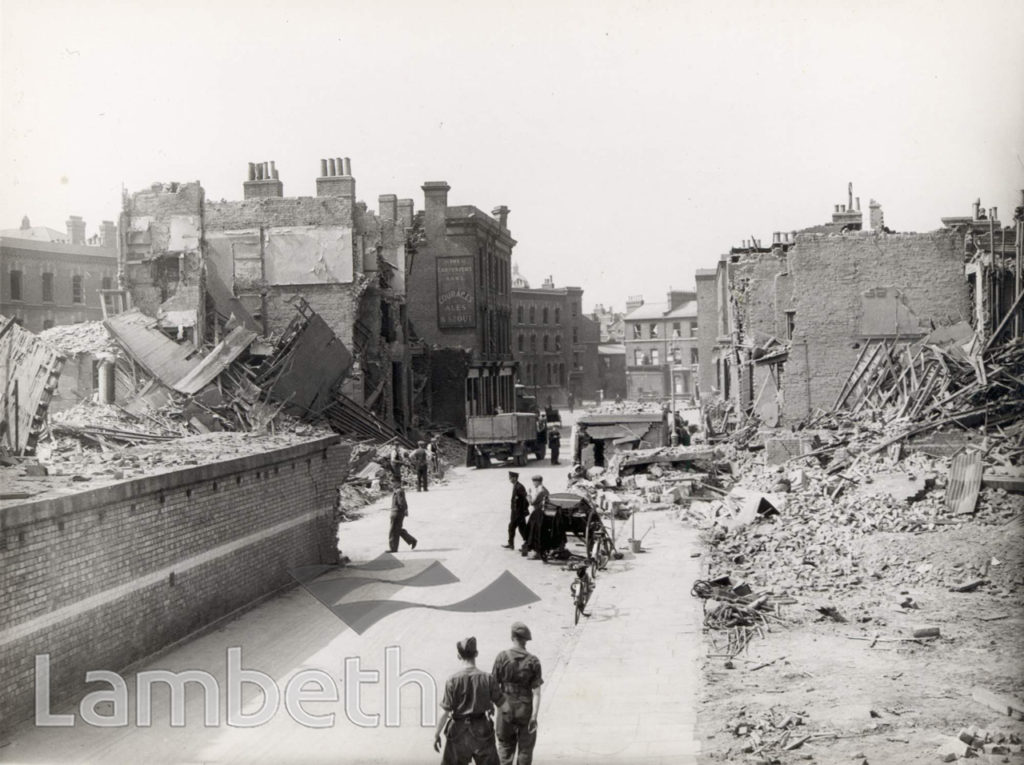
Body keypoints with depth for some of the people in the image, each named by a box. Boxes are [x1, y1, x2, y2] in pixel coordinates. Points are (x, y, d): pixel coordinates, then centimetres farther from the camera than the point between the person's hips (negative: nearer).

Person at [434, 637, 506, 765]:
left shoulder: (453, 680, -11)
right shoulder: (488, 679, -8)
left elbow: (445, 711, -10)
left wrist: (437, 734, 0)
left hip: (459, 733, -1)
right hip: (482, 731, 1)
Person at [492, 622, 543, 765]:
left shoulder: (502, 657, -9)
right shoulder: (533, 661, -9)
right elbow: (536, 692, -13)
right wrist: (534, 716, -11)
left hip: (506, 709, 1)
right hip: (526, 710, -1)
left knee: (505, 747, 15)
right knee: (525, 748, 13)